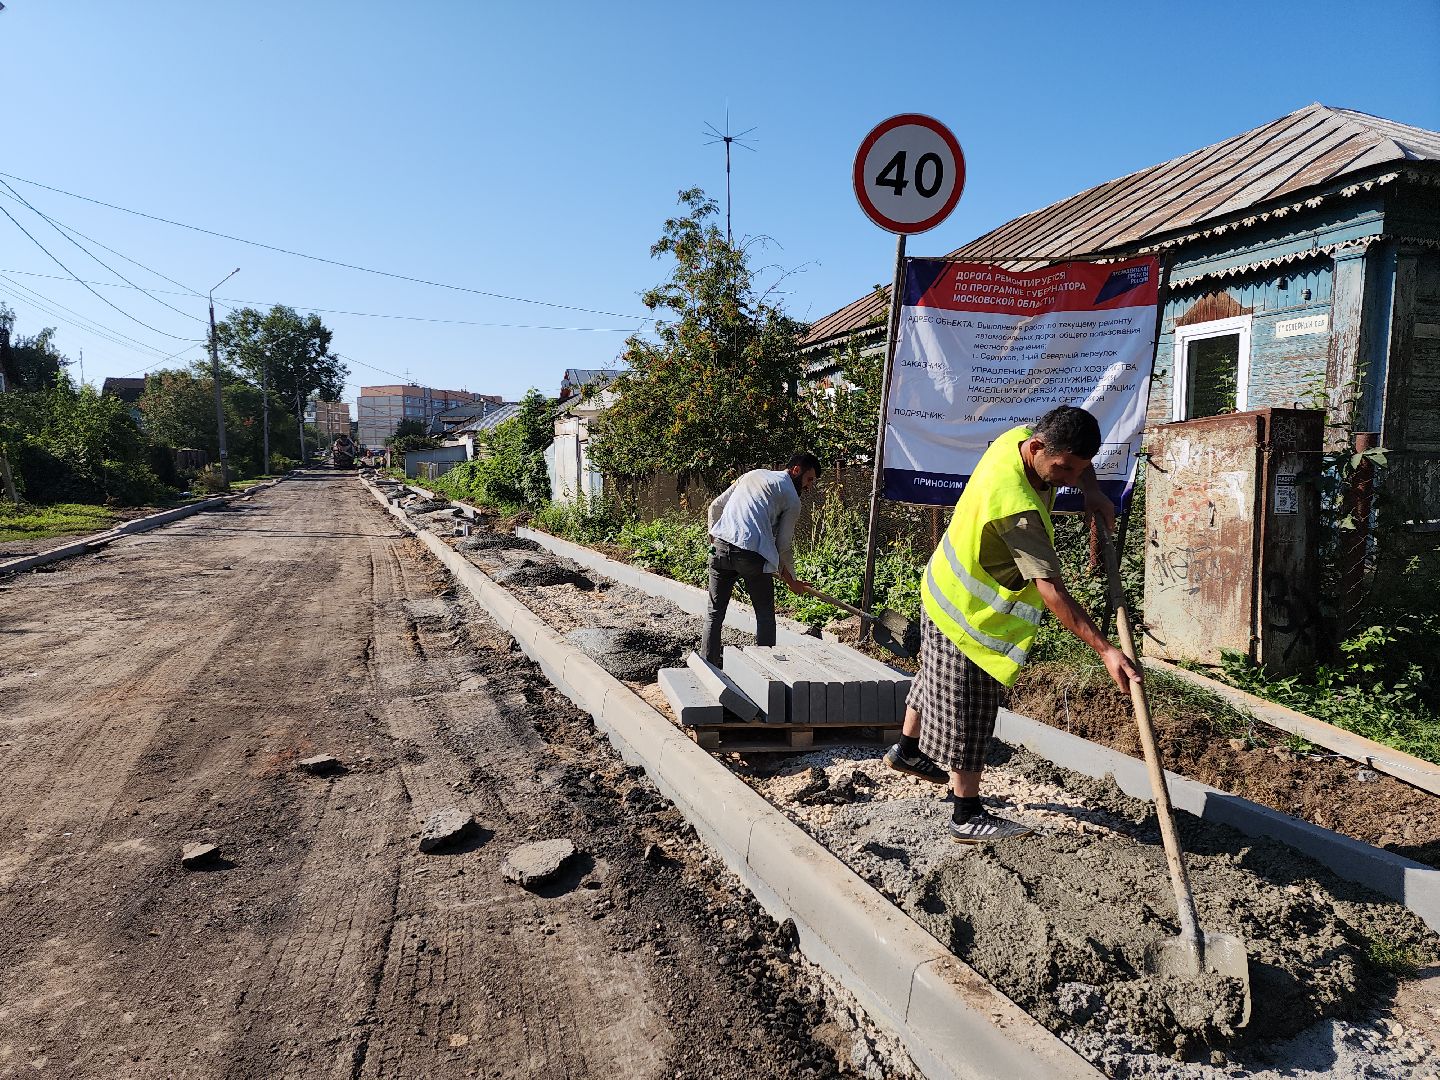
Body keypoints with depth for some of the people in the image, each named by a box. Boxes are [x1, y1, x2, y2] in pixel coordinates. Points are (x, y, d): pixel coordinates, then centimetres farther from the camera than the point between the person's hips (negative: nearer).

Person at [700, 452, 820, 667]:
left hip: (720, 547, 5)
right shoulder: (792, 499, 7)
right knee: (765, 615, 11)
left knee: (714, 612, 11)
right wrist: (792, 581, 19)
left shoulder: (753, 474, 24)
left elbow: (714, 508, 22)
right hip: (752, 554, -5)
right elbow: (783, 546, 7)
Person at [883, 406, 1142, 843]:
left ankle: (907, 751, 47)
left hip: (946, 589, 10)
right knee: (969, 712, -2)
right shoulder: (1017, 508, -38)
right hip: (966, 612, -10)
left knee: (936, 680, 26)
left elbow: (1076, 455, 12)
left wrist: (1093, 491, -6)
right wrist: (1105, 650, -38)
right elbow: (1052, 590, -38)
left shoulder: (1019, 438, -12)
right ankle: (967, 817, 8)